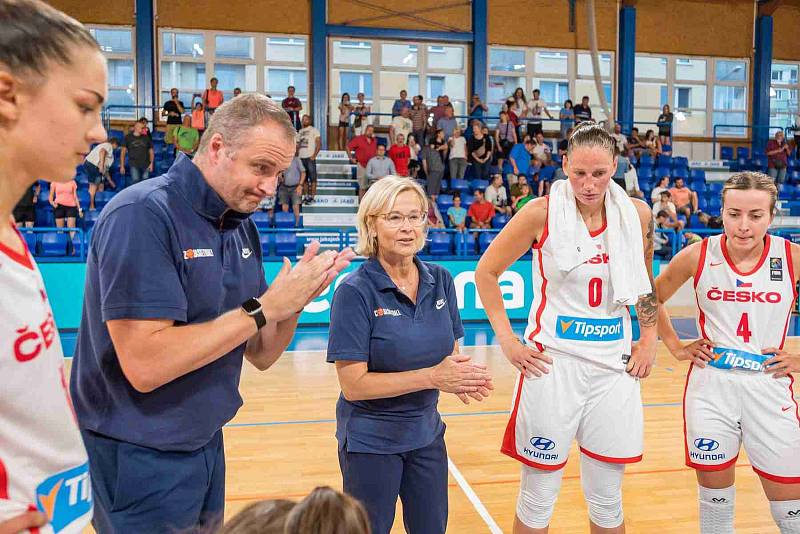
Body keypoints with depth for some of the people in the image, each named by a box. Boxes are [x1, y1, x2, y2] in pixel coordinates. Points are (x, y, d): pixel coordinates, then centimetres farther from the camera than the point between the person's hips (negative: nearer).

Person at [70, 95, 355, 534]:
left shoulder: (242, 227, 2)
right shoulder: (142, 214, -21)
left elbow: (261, 356, 4)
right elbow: (144, 366, -28)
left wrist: (296, 300, -14)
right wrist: (263, 307, -24)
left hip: (208, 446, 8)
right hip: (140, 459, -7)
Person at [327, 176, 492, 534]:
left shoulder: (440, 280, -3)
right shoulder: (355, 291, -18)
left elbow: (451, 354, 7)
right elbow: (353, 385, -20)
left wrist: (461, 376, -16)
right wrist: (432, 377, -24)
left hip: (427, 433, 5)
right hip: (371, 441, -4)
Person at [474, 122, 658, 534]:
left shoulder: (637, 215, 1)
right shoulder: (542, 212, -10)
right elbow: (486, 272, -1)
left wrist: (649, 338, 11)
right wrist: (507, 341, -5)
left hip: (614, 365, 3)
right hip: (552, 363, -3)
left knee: (607, 500, 14)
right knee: (537, 498, 8)